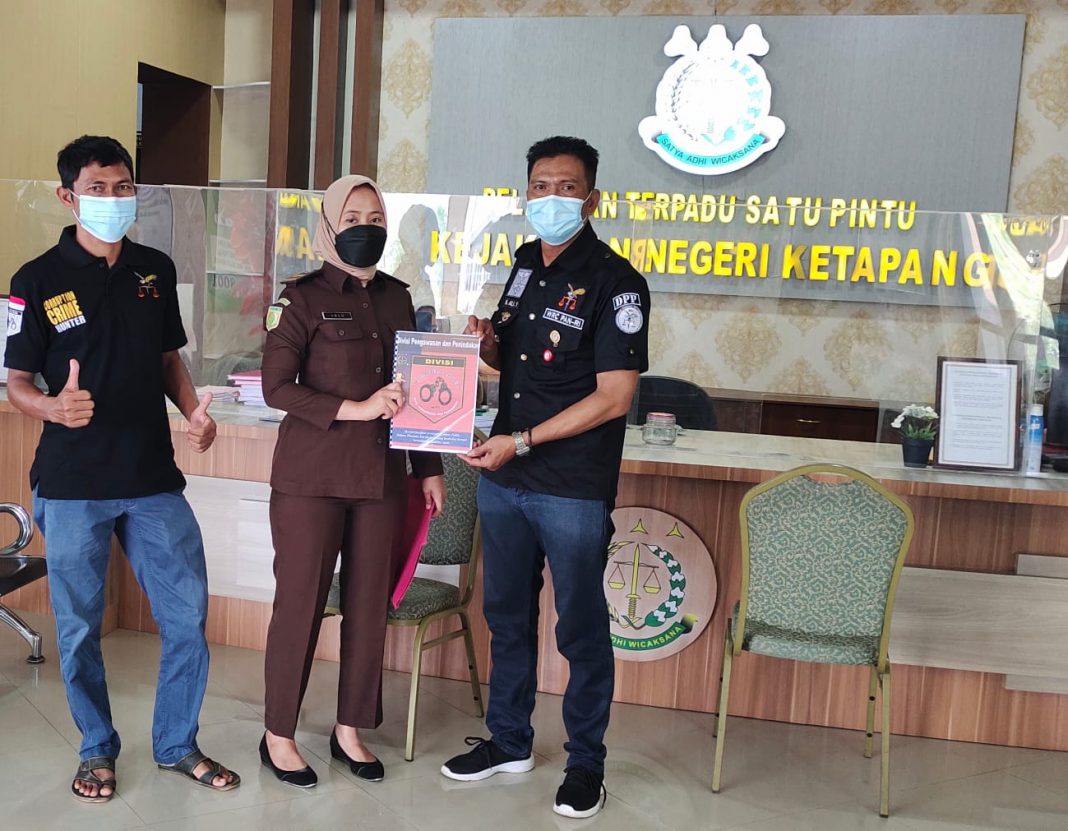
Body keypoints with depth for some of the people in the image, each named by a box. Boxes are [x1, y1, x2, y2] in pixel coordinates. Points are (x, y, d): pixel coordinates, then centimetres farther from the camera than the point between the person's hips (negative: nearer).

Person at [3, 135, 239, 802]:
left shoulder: (156, 270, 7)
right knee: (79, 627, 8)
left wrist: (195, 412, -3)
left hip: (154, 478, 3)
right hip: (73, 484, -3)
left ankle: (177, 745, 25)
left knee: (188, 613, 5)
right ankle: (98, 749, 30)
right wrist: (54, 408, -24)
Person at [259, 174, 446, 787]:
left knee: (370, 605, 9)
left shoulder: (396, 297, 11)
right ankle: (279, 735, 20)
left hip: (382, 476, 5)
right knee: (300, 603, 3)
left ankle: (350, 730, 25)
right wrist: (354, 408, -19)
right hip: (312, 476, -4)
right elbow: (276, 387, -10)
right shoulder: (304, 297, -3)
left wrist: (429, 468, 11)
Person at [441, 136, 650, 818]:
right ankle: (510, 742, 35)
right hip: (504, 479, 7)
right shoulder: (525, 265, 11)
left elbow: (613, 397, -17)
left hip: (574, 489, -7)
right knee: (507, 613, 17)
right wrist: (487, 342, -1)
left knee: (581, 629, 6)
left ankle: (586, 763, 24)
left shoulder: (614, 281, -12)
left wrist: (521, 441, -18)